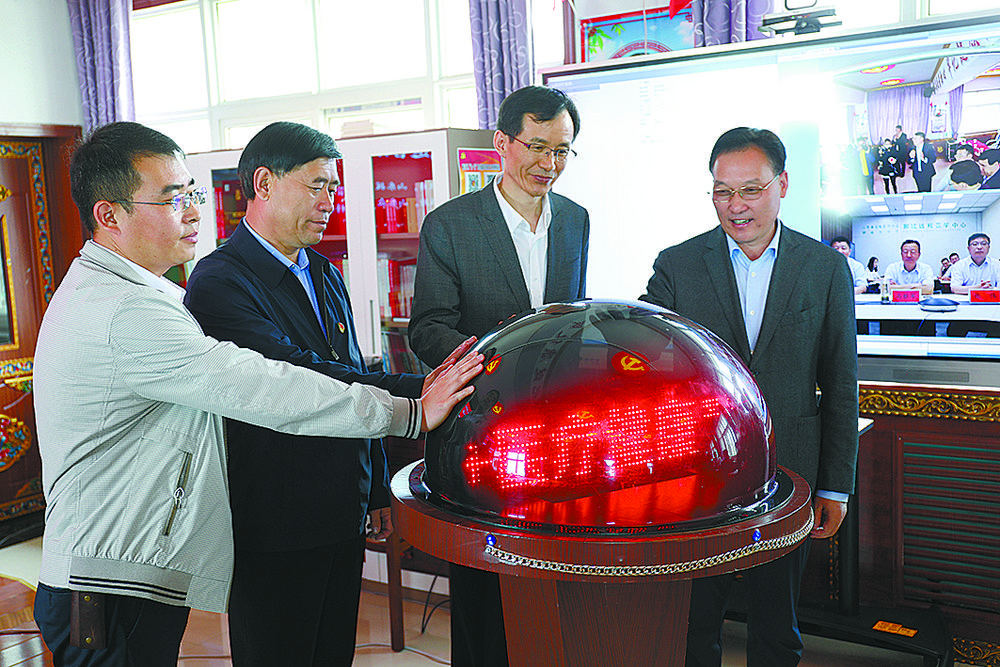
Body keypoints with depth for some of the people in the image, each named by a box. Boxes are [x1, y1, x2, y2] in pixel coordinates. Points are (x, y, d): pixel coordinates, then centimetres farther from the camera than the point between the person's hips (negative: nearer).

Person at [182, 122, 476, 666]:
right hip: (274, 534, -7)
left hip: (344, 519, 8)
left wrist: (377, 493, 16)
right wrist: (417, 392, -36)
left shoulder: (326, 276, 12)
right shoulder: (219, 283, -15)